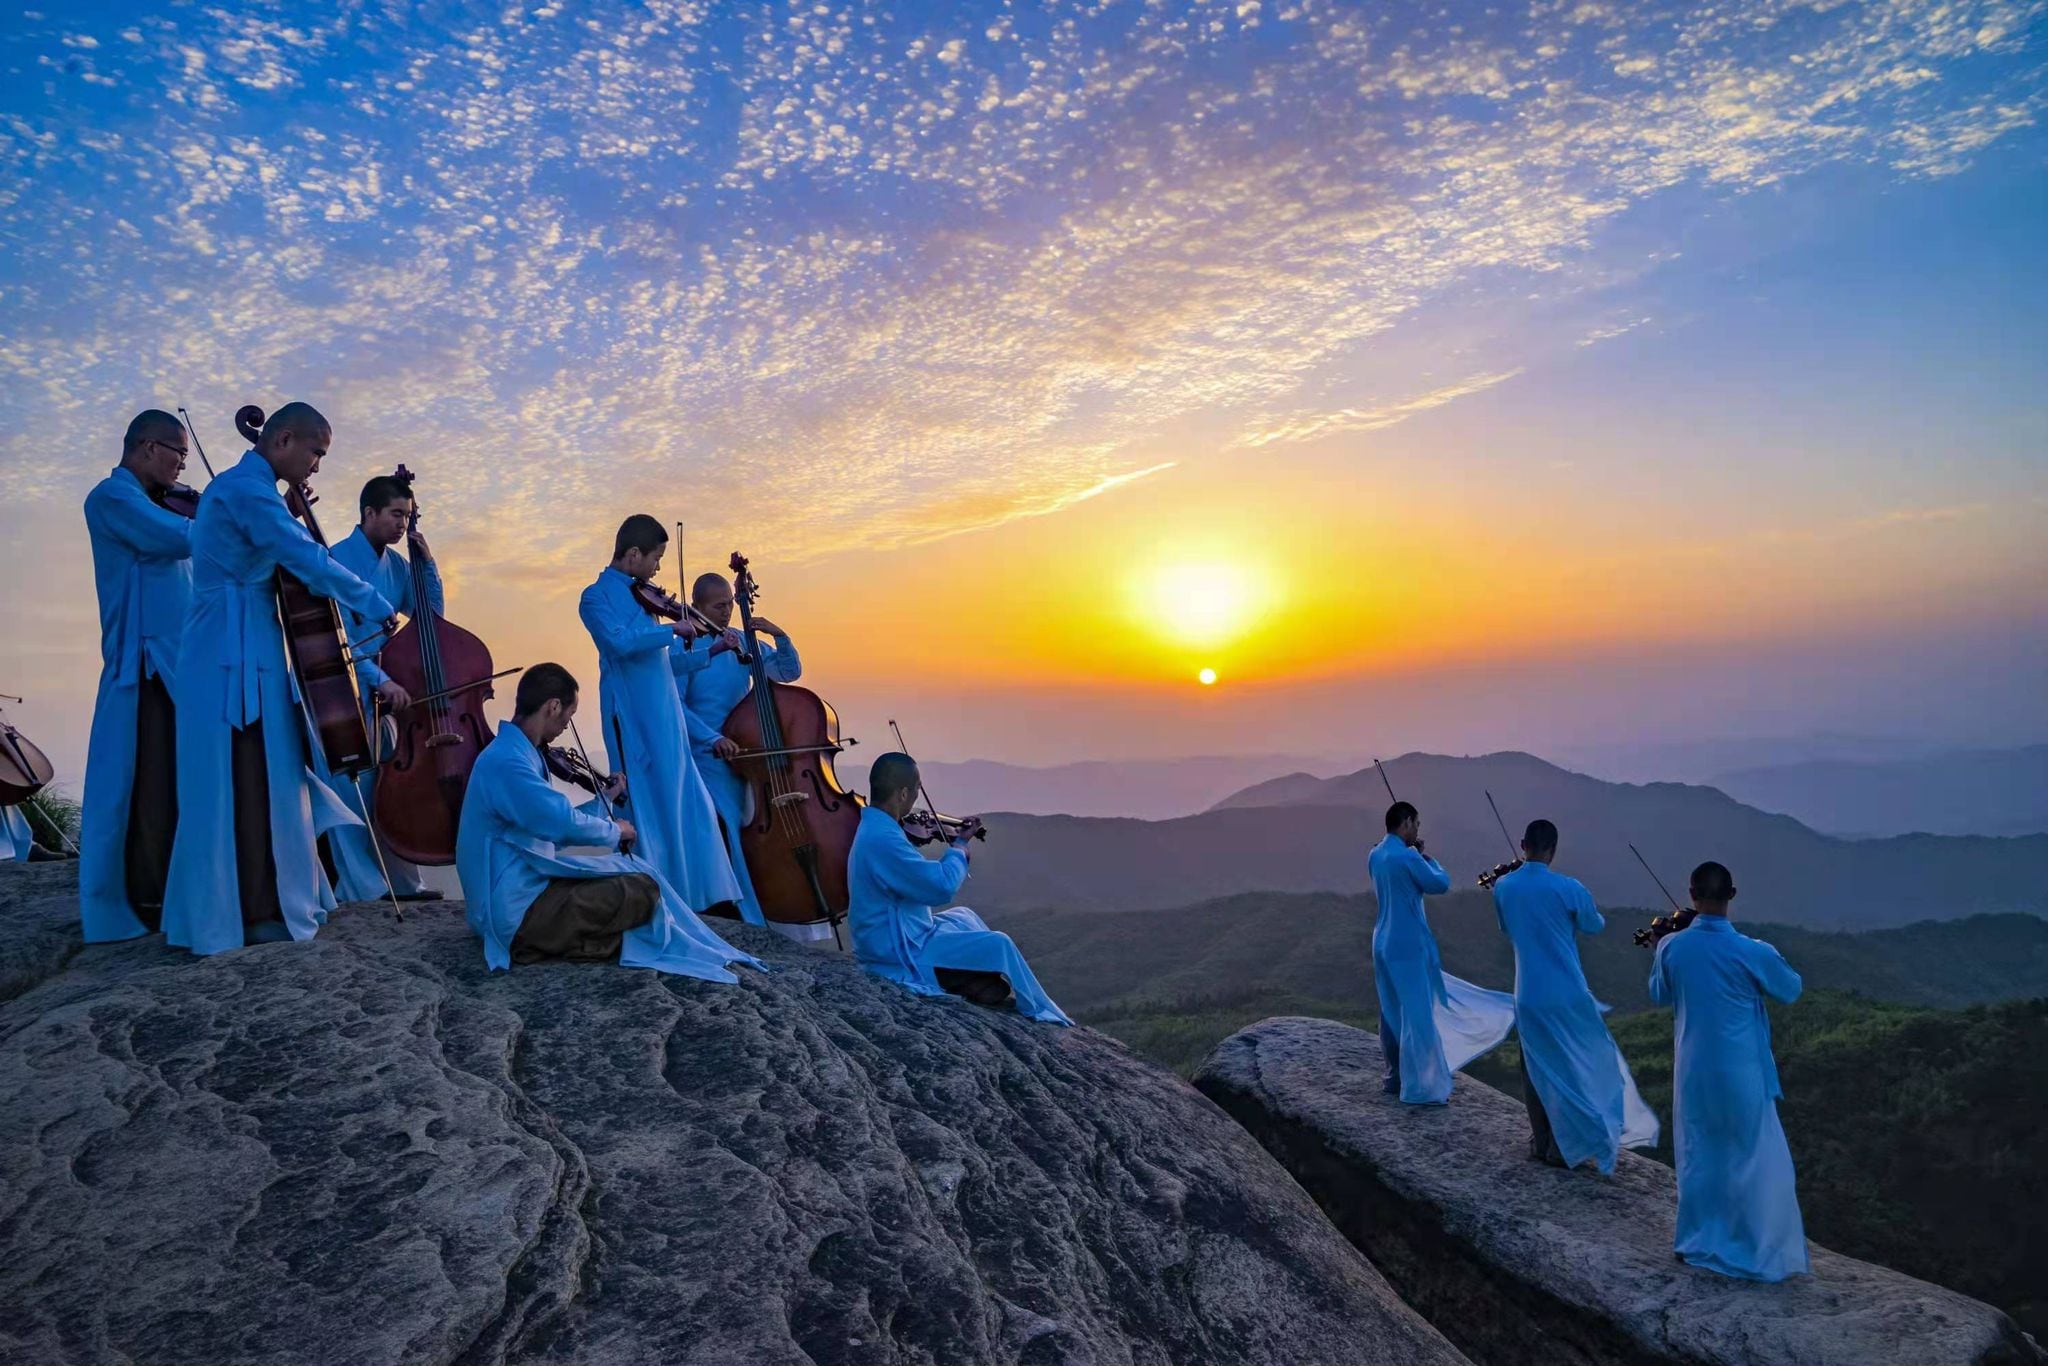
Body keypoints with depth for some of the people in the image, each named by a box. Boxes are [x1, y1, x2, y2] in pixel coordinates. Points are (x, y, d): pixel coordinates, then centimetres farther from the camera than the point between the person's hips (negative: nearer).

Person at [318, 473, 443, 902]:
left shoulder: (397, 565, 9)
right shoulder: (338, 559, -12)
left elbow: (431, 616, 15)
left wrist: (428, 565, 3)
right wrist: (381, 679, -24)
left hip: (382, 689, 7)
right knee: (353, 786, -5)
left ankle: (401, 880, 14)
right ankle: (362, 887, 3)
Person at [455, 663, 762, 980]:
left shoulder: (515, 752, 12)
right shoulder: (507, 761, -22)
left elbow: (553, 825, 18)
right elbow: (566, 824, -29)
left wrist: (606, 799, 25)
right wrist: (615, 831, -9)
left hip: (514, 896, 11)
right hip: (516, 917, -11)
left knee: (630, 869, 15)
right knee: (644, 889, -14)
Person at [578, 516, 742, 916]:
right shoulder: (596, 597, -5)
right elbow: (620, 642, -24)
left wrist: (709, 648, 17)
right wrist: (673, 629, -18)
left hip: (665, 716, 8)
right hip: (632, 718, -8)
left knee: (682, 802, 10)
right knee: (645, 805, -3)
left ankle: (687, 892, 18)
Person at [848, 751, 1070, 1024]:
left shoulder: (874, 825, 3)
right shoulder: (883, 840, -30)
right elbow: (943, 886, -29)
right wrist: (960, 846, -11)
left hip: (882, 938, 10)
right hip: (900, 954, -10)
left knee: (963, 917, 28)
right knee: (998, 945, -4)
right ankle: (1042, 1015, 12)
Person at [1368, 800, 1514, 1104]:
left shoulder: (1375, 856, 8)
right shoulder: (1407, 857, -18)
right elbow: (1441, 884, -8)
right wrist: (1428, 859, 7)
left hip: (1384, 944, 9)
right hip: (1409, 946, -8)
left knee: (1391, 1013, 15)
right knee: (1417, 1015, -2)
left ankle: (1395, 1077, 23)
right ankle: (1418, 1087, 1)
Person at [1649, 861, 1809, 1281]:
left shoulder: (1671, 947, -8)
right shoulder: (1753, 952, -18)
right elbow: (1791, 990, 3)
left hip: (1694, 1071, 4)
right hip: (1742, 1073, -4)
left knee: (1698, 1157, 18)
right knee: (1759, 1163, 8)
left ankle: (1696, 1241, 27)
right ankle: (1765, 1255, 13)